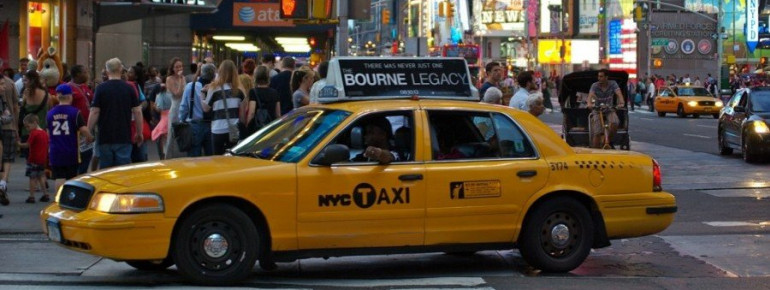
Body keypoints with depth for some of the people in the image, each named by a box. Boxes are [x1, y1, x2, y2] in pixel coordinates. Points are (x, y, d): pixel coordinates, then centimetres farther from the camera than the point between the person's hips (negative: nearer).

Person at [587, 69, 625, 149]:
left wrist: (621, 102, -45)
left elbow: (618, 93, -24)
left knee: (614, 124, -29)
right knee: (597, 133, -12)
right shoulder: (595, 85, -11)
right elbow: (591, 95, -28)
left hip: (609, 110, 1)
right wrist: (589, 104, -51)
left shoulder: (613, 84, -9)